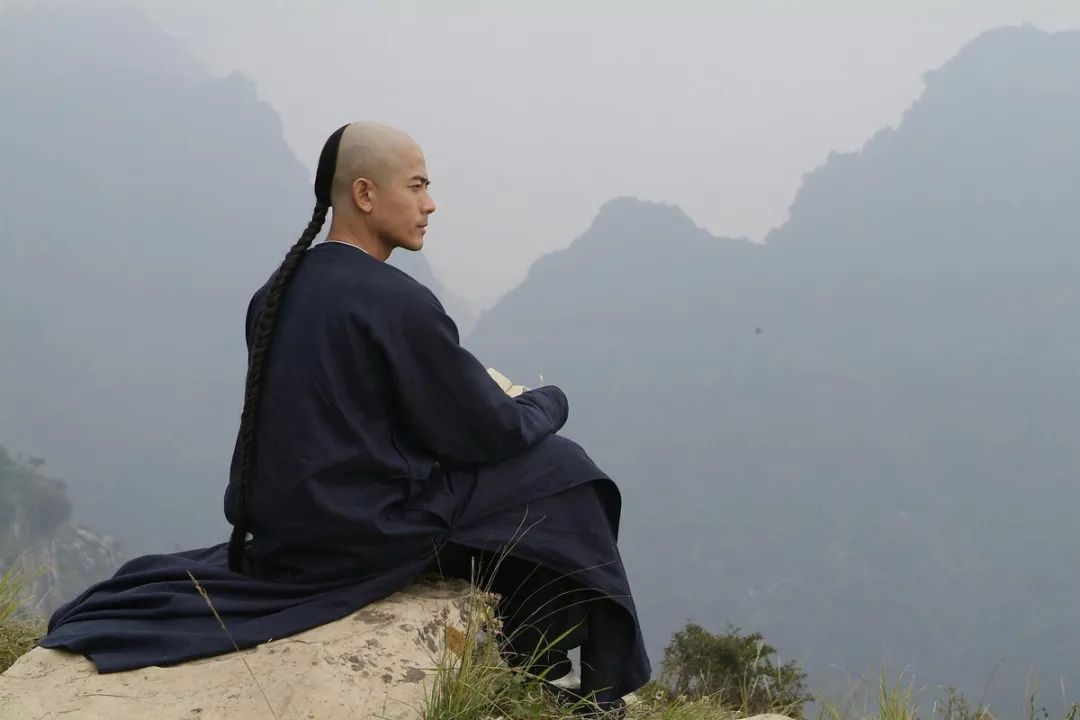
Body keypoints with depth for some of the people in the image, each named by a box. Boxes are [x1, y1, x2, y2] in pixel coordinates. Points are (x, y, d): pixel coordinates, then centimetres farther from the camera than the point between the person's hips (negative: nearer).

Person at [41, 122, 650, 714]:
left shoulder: (279, 292, 5)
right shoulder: (398, 303, -20)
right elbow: (486, 431, -13)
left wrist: (489, 396, 19)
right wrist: (550, 401, 8)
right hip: (369, 537, -8)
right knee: (558, 472, 9)